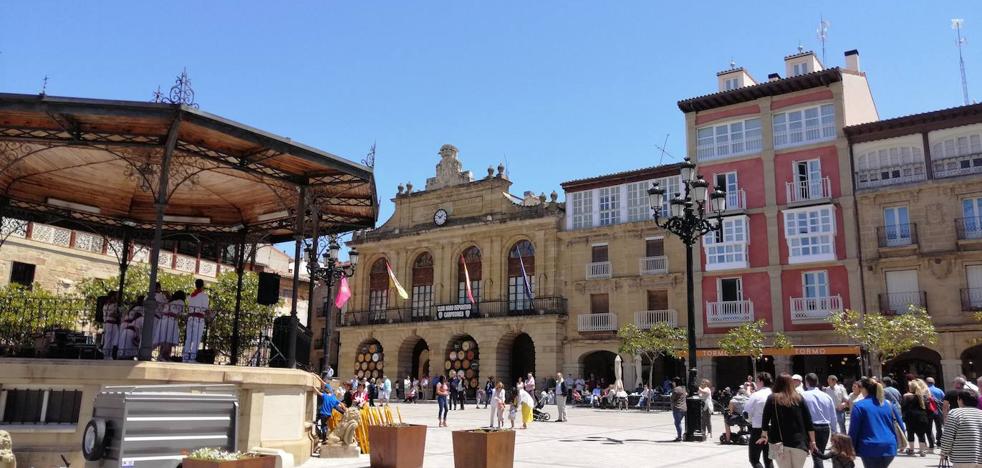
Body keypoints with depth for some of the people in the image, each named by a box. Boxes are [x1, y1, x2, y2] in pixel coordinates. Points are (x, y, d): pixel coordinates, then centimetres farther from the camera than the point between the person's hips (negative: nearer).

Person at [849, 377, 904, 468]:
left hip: (870, 449, -5)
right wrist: (895, 442, 21)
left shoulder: (859, 406, -7)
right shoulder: (888, 404, 10)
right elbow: (900, 425, 13)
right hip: (889, 448, 6)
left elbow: (853, 430, -7)